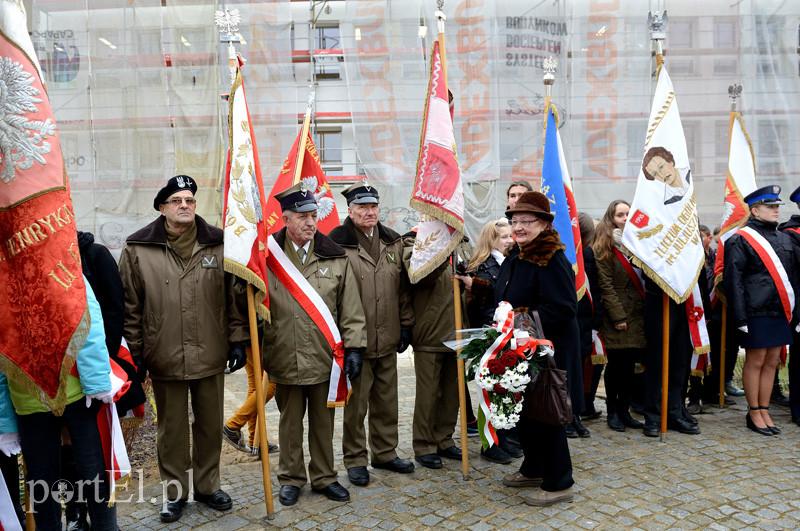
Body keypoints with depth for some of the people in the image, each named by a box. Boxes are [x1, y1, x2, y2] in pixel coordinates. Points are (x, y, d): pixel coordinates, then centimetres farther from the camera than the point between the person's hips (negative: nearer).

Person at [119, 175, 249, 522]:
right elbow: (130, 307, 0)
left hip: (210, 356, 2)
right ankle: (174, 491, 32)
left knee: (210, 425, 15)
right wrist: (133, 351, 0)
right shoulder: (138, 249, -4)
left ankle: (208, 486, 35)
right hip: (164, 357, -1)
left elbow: (236, 297, 4)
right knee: (171, 429, 14)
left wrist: (238, 340, 1)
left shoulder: (218, 244, 0)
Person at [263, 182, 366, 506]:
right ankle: (291, 479, 31)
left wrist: (354, 347, -3)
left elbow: (351, 308, 2)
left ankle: (324, 477, 31)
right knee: (290, 422, 14)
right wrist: (258, 352, -2)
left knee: (323, 422, 14)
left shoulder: (335, 257, 2)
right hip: (286, 358, -1)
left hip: (326, 357, 1)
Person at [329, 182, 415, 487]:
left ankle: (385, 452, 33)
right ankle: (355, 459, 23)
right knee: (356, 403, 7)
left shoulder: (394, 242, 10)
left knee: (387, 400, 17)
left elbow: (403, 288, 14)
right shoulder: (337, 243, -9)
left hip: (387, 339, 5)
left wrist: (405, 325, 10)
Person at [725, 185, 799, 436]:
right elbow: (733, 280, -12)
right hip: (756, 314, -6)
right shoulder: (740, 240, -8)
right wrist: (740, 317, -16)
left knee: (772, 362, 12)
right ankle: (754, 413, 16)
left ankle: (764, 411, 23)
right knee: (755, 362, 4)